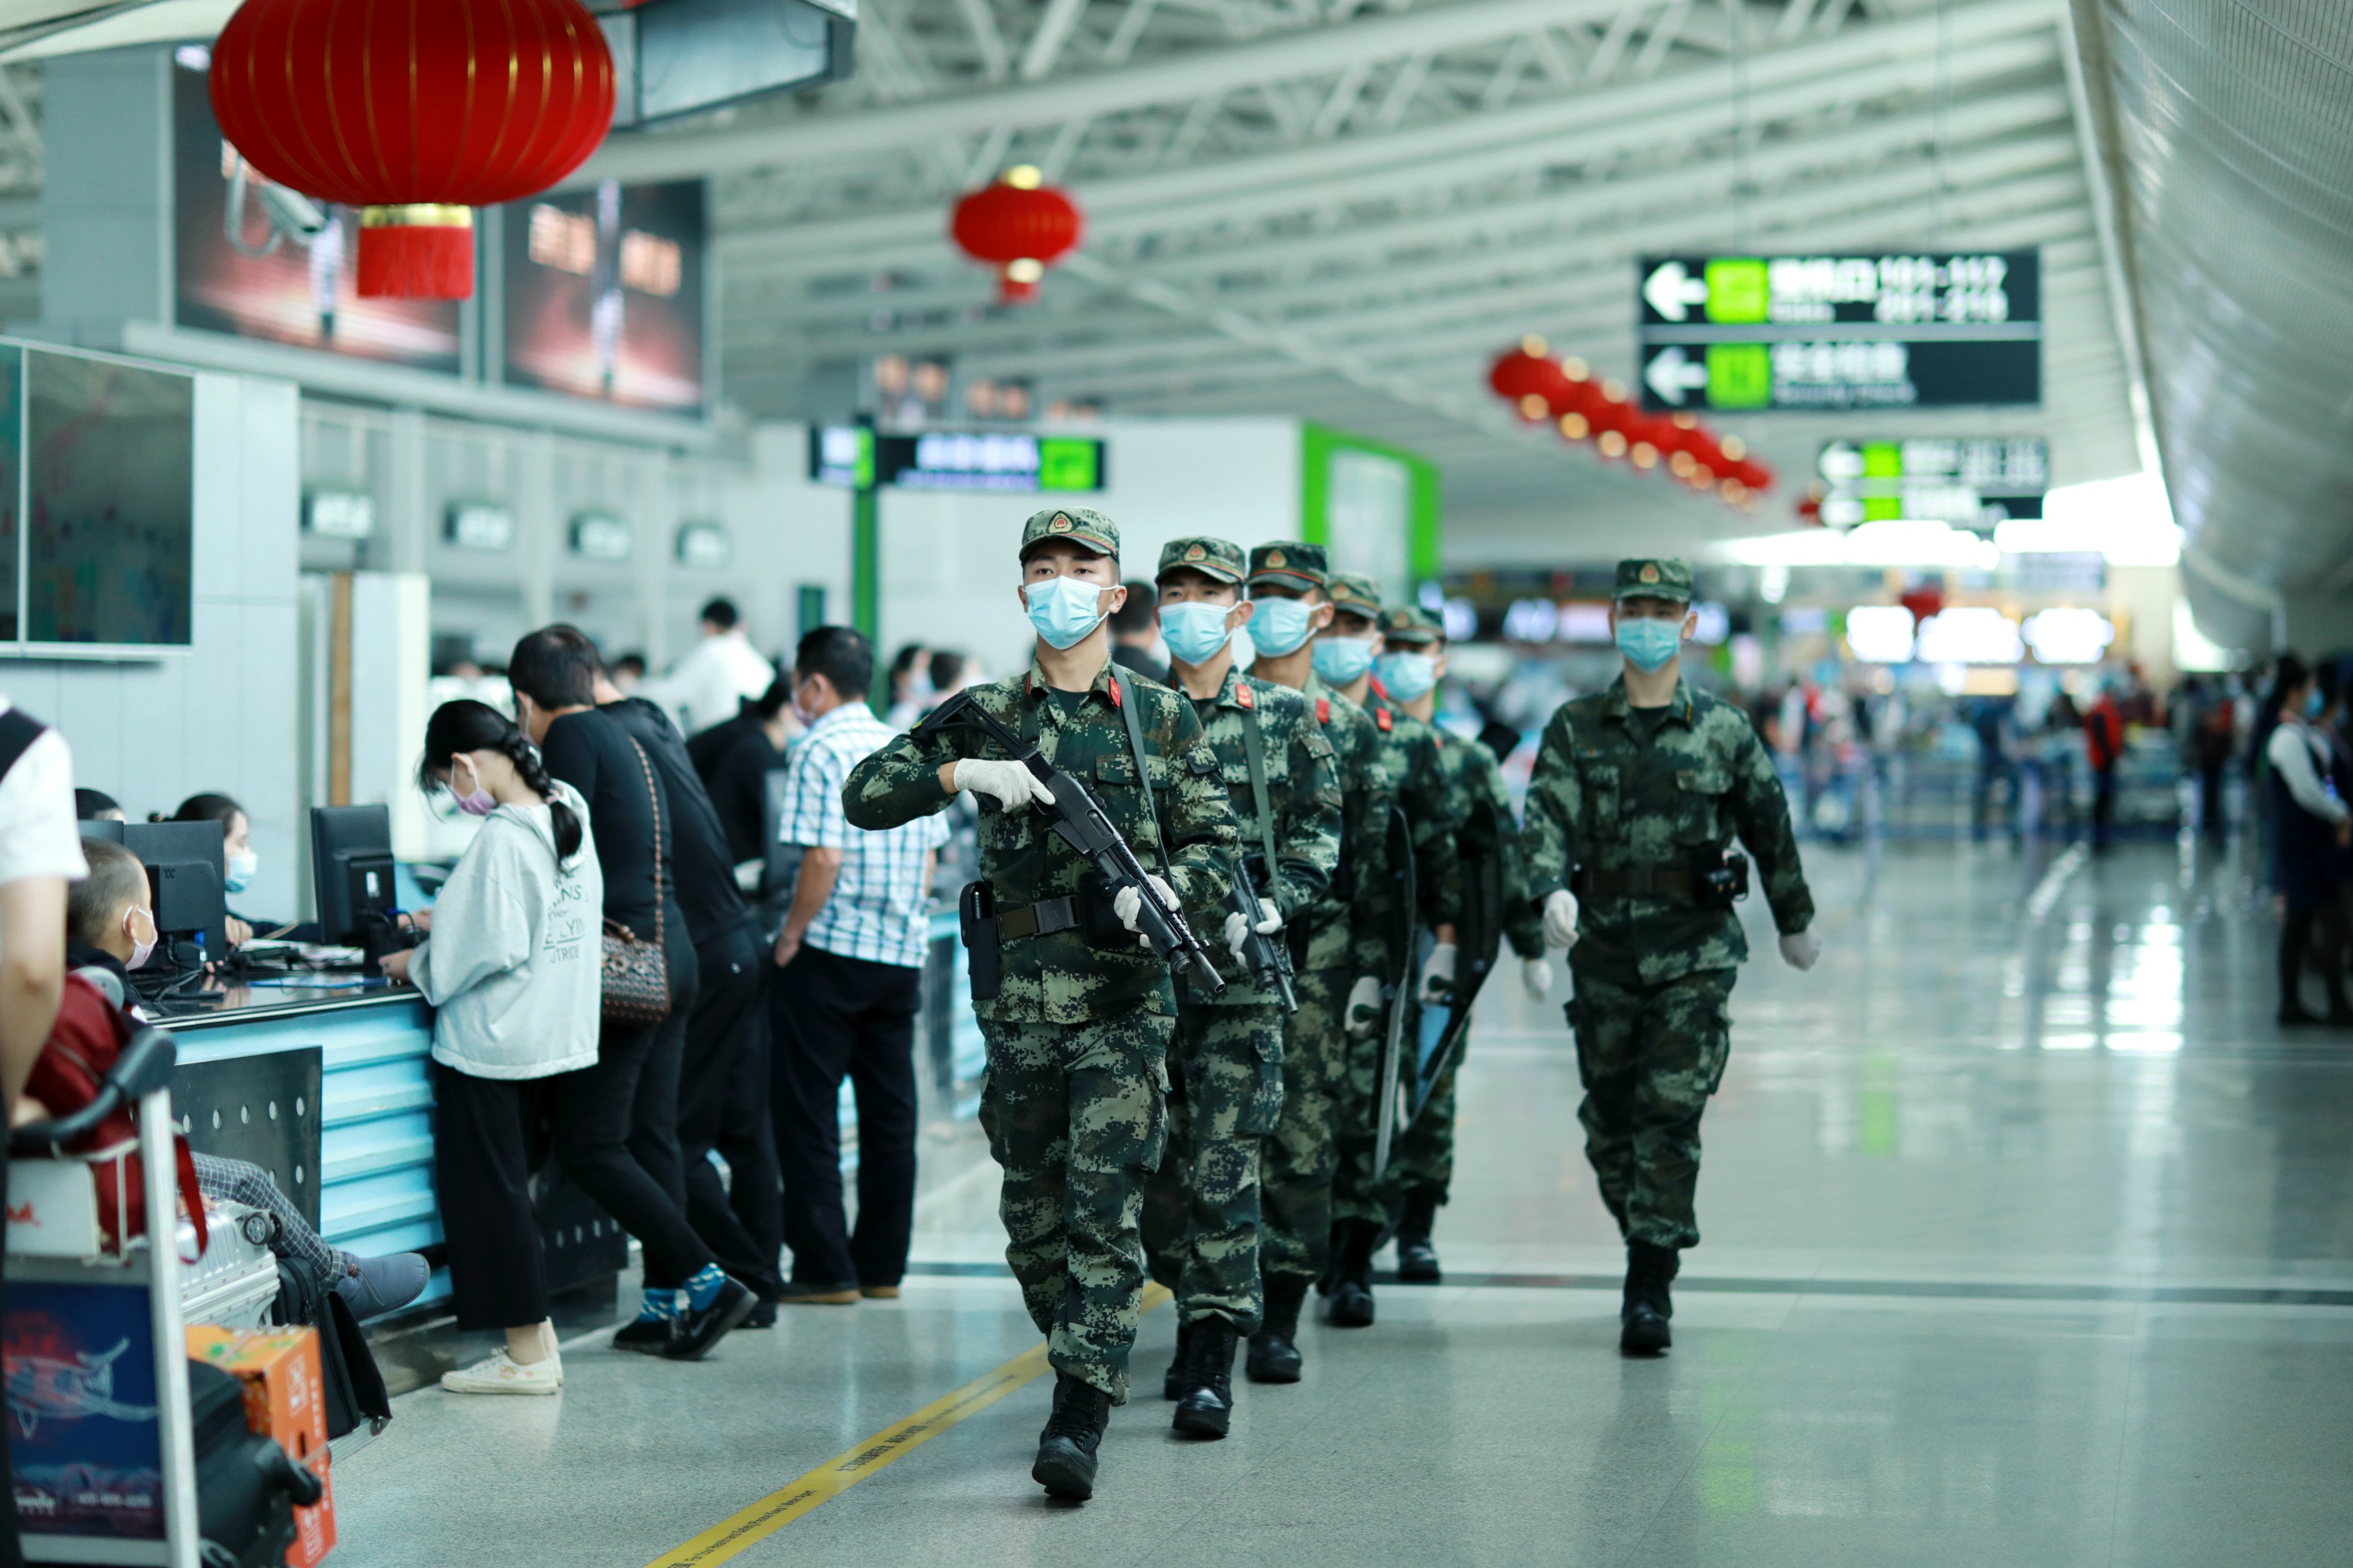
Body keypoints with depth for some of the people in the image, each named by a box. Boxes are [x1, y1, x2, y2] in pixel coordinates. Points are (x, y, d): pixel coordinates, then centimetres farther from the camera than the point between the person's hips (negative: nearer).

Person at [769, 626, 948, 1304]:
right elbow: (928, 859, 12)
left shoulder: (819, 752, -11)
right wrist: (901, 925, 17)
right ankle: (882, 1266, 15)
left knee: (808, 1114, 1)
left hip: (831, 952, -7)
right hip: (901, 955, 7)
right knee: (889, 1113, 11)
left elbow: (824, 859, -19)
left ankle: (825, 1268, -1)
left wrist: (790, 937, -10)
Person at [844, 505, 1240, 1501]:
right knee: (1033, 1218, 11)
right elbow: (864, 795, 0)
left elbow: (1219, 848, 6)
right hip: (1018, 999, 2)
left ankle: (1078, 1425, -13)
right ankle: (1087, 1370, 31)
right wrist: (963, 772, -16)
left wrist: (1164, 890, -15)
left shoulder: (1162, 718, 6)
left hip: (1124, 1004, -2)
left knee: (1104, 1215, -10)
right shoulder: (987, 715, 7)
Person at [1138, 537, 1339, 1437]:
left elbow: (1317, 837, 5)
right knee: (1151, 1160, 6)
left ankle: (1214, 1369, -10)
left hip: (1242, 967, -2)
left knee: (1222, 1163, -10)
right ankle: (1197, 1312, 27)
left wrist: (1266, 907, -10)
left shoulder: (1285, 717, 7)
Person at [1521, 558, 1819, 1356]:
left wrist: (1795, 922, 22)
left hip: (1695, 951, -2)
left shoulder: (1723, 729, 2)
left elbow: (1770, 829, 13)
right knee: (1609, 1119, 9)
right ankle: (1647, 1240, 31)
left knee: (1671, 1113, -10)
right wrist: (1552, 892, -30)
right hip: (1602, 948, 2)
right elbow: (1546, 820, -11)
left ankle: (1650, 1290, -10)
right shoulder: (1575, 728, 3)